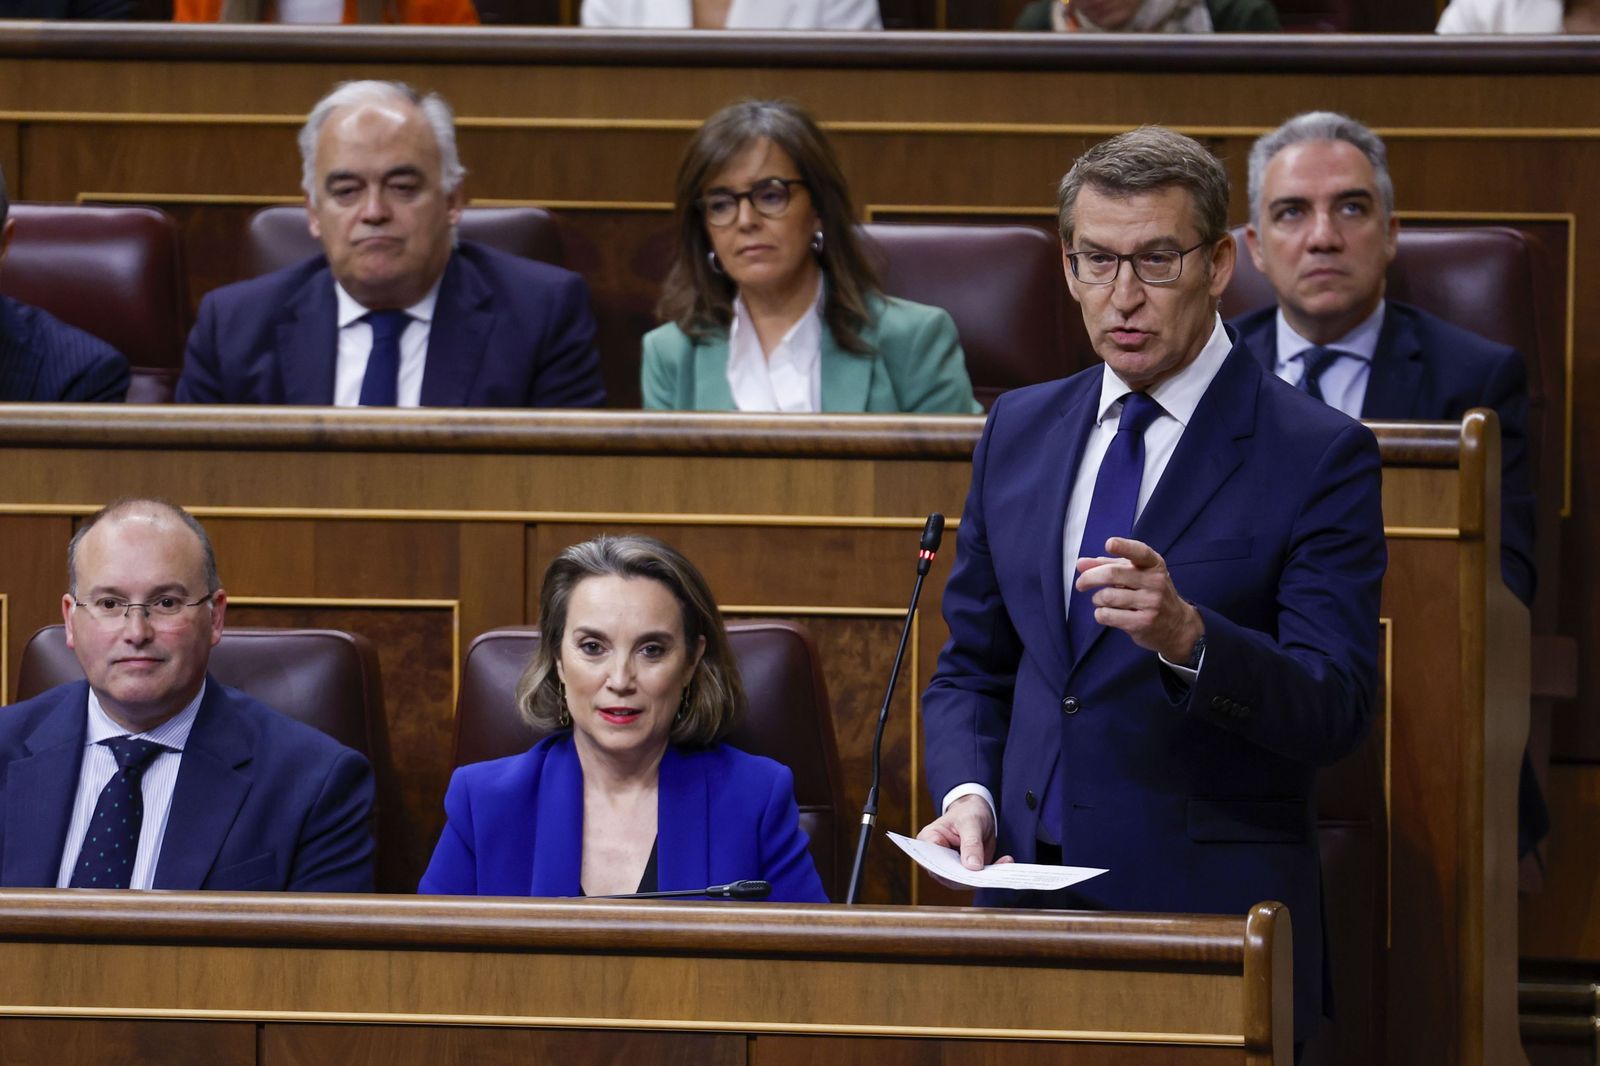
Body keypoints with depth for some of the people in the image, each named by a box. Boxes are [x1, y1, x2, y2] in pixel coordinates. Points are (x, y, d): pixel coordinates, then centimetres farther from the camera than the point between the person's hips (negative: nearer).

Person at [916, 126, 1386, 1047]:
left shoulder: (1319, 454, -6)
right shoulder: (1019, 429, 11)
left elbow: (1336, 712, -13)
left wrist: (1186, 635, -30)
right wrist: (967, 794, -3)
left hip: (1212, 913, -4)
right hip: (1027, 895, 4)